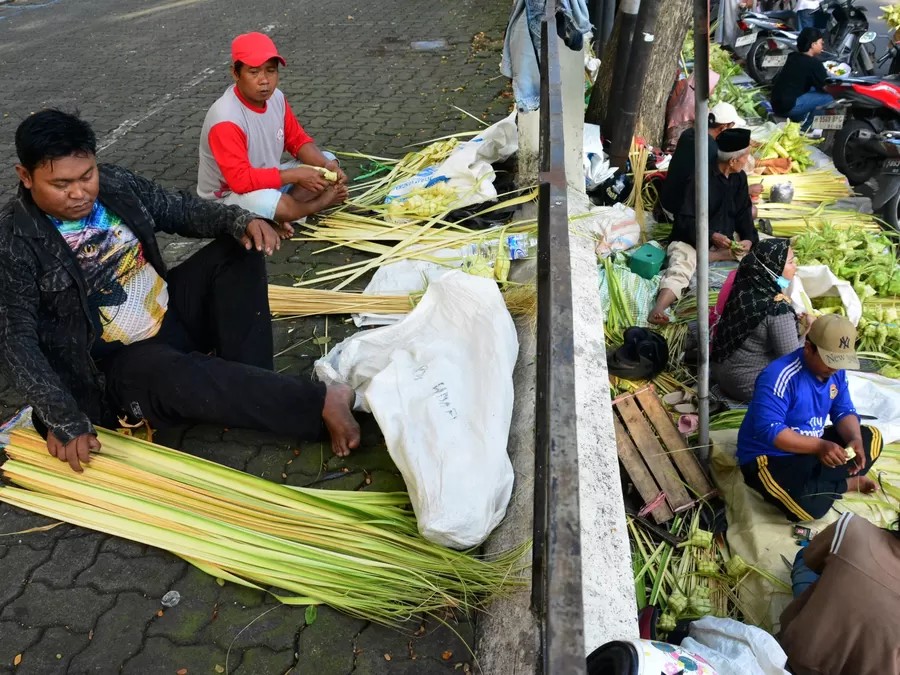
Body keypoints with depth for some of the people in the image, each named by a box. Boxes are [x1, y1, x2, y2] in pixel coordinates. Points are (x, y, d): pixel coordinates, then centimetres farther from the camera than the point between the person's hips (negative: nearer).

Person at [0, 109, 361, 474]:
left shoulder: (115, 183, -2)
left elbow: (180, 209, 8)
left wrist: (239, 220, -14)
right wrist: (64, 419, -30)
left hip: (172, 312, 7)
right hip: (119, 362, -6)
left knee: (240, 247, -7)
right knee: (174, 374, -38)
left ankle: (252, 391, -17)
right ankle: (322, 402, -29)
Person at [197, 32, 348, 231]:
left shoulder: (276, 97, -7)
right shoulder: (226, 119, -29)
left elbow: (298, 140, 3)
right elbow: (241, 180, -33)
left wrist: (328, 165, -16)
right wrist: (295, 175, -29)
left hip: (269, 179, 8)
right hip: (229, 197, -8)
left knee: (330, 165, 3)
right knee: (272, 203, -39)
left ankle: (278, 215, -13)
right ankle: (320, 202, -4)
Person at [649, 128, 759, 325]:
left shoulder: (739, 177, 5)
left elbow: (743, 213, 4)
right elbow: (686, 220, -19)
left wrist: (749, 238, -15)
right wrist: (711, 236, -32)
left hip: (725, 238, 7)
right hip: (691, 239, -7)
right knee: (681, 267, -35)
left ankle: (707, 257, -23)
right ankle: (658, 307, -58)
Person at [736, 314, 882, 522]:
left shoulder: (835, 371, -2)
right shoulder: (780, 376, -27)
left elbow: (844, 411, 2)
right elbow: (769, 430, -31)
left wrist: (855, 440, -20)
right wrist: (820, 446, -36)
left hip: (812, 447, 8)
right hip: (770, 456, -8)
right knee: (809, 506, -31)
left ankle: (813, 484, -7)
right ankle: (846, 483, 2)